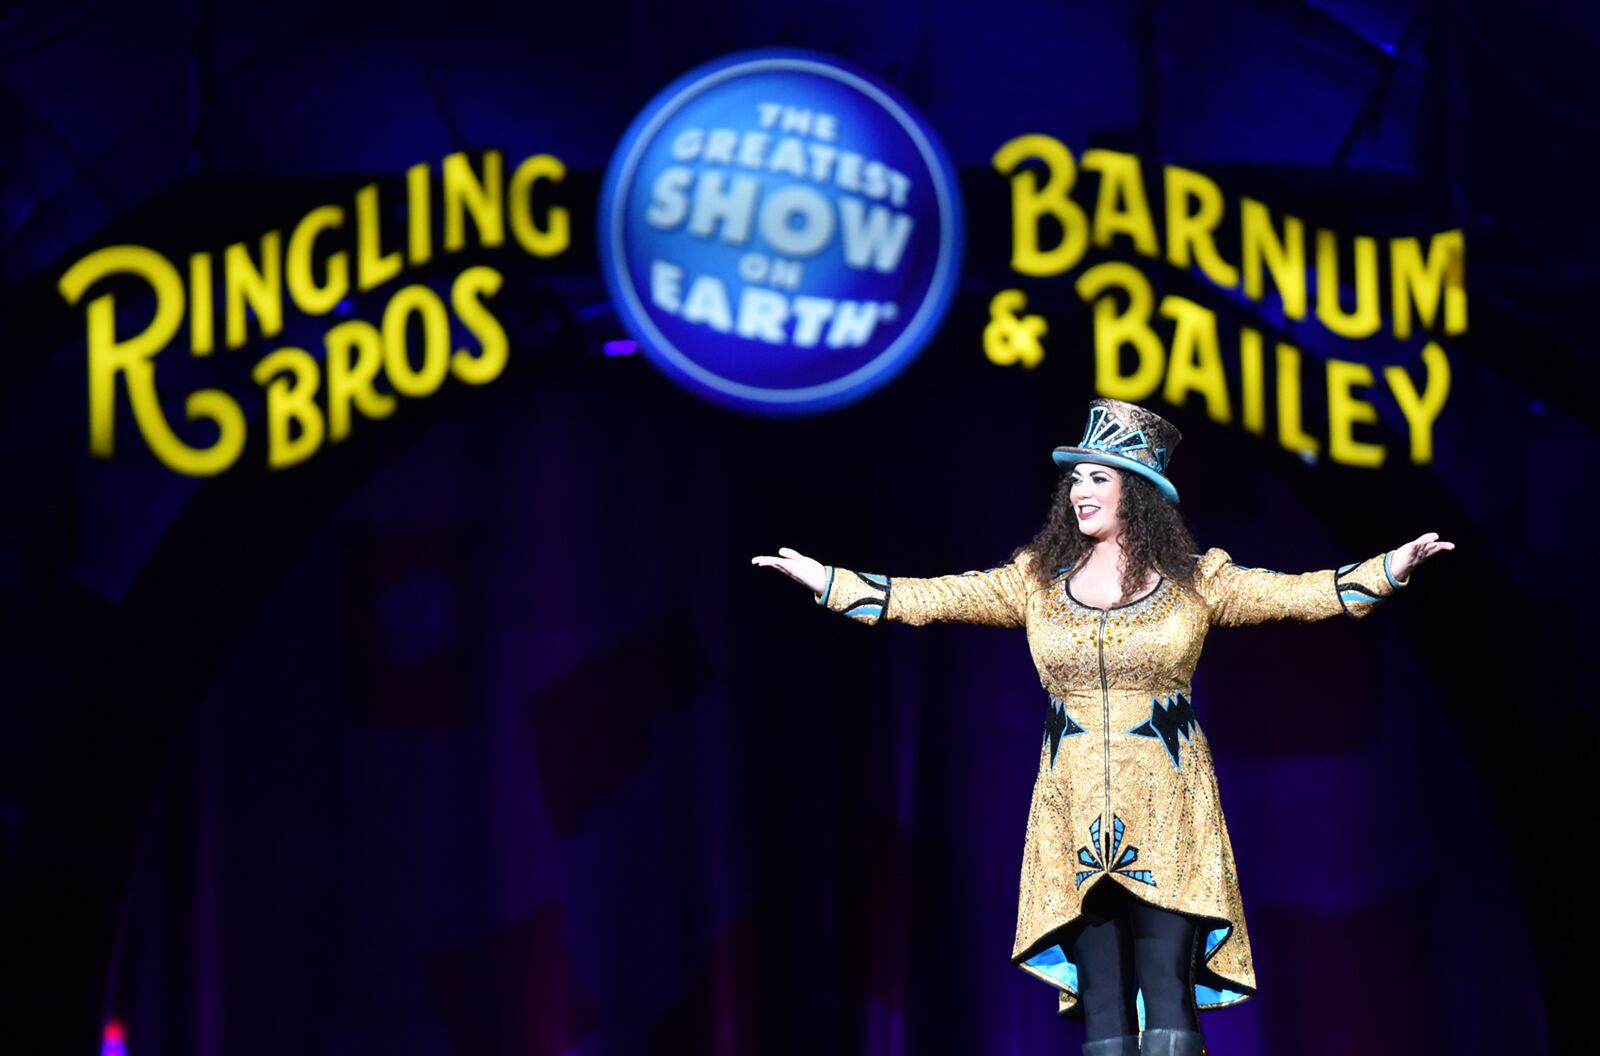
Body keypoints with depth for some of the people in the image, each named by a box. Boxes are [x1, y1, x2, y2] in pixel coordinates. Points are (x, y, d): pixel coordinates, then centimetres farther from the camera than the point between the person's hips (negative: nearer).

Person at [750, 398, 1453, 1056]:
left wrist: (1388, 570, -15)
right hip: (1078, 816, 2)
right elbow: (929, 597, 10)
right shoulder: (1038, 580, 10)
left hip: (1168, 812, -2)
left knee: (1169, 996, -10)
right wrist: (823, 579, 5)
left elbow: (1295, 594, -3)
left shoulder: (1196, 581, 4)